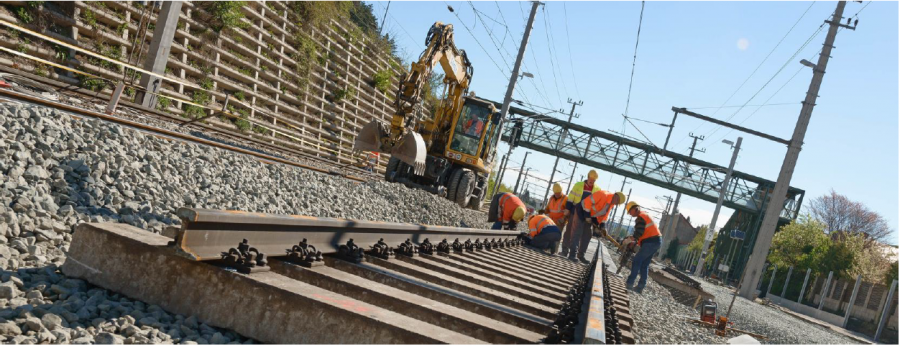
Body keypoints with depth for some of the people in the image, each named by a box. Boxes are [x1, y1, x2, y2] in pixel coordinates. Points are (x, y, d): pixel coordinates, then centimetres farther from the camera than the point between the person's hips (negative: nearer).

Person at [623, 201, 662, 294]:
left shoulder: (640, 217, -12)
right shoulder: (644, 215, 21)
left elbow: (639, 233, -20)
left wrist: (629, 239, -11)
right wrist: (633, 237, 10)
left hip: (651, 242, -10)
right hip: (656, 241, 10)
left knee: (636, 261, -7)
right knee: (644, 264, 10)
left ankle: (629, 283, -8)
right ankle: (640, 286, 9)